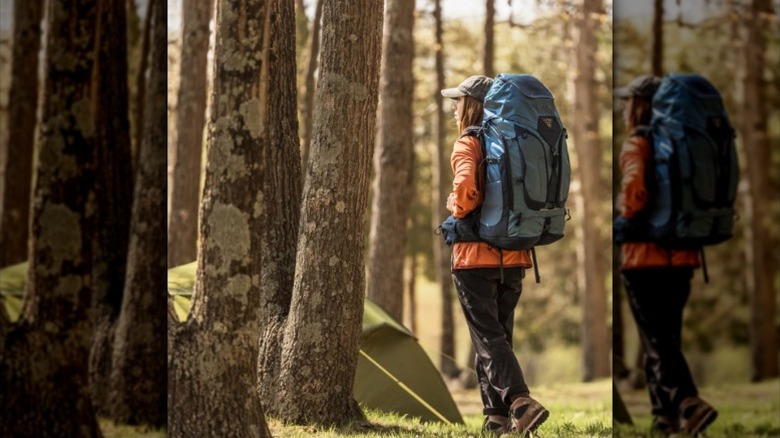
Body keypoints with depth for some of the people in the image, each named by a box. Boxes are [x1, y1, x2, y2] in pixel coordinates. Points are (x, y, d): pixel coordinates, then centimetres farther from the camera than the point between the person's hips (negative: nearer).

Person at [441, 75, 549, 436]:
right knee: (499, 334, 14)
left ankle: (520, 401, -22)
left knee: (488, 337, -5)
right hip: (514, 256, 6)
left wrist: (458, 208, -10)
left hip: (476, 255, -6)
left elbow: (465, 184, -28)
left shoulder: (467, 144, -10)